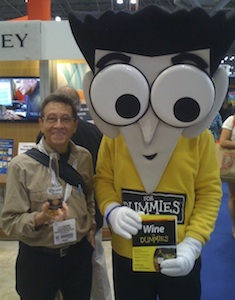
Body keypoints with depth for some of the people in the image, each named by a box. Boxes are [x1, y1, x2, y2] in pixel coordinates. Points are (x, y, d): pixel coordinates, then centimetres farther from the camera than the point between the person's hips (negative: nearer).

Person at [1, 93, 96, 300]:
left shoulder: (84, 157, -2)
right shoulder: (21, 165, -14)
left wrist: (91, 227, 4)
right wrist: (41, 217, -30)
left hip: (79, 254, 3)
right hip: (37, 258, -3)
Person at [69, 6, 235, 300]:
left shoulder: (199, 136, -11)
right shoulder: (114, 133, -8)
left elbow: (210, 192, -5)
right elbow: (103, 179, 2)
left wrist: (192, 243, -15)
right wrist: (111, 210, -18)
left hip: (180, 259, -1)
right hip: (126, 256, 1)